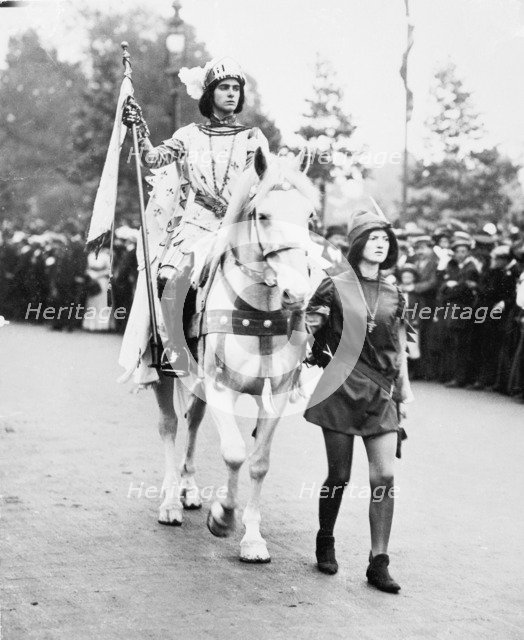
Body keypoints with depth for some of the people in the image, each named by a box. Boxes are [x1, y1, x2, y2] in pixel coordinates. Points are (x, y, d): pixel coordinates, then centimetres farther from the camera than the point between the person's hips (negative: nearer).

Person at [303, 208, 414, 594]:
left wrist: (404, 390, 12)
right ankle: (325, 542, 28)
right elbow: (306, 332, 5)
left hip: (381, 395, 3)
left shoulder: (394, 296, 10)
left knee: (385, 476, -5)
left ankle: (379, 564, -1)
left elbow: (400, 347, 15)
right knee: (340, 475, 4)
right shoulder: (334, 289, 0)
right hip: (341, 389, -3)